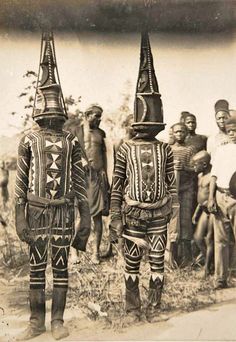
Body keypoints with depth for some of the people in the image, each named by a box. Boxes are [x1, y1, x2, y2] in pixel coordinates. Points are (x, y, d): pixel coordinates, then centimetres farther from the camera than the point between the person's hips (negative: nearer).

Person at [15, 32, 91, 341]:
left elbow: (80, 181, 4)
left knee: (61, 265, 7)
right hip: (37, 211, 0)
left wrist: (86, 215, 1)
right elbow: (21, 181, 1)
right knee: (36, 267, 7)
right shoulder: (29, 141, 1)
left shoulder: (71, 142, 4)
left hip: (63, 211, 1)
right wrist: (20, 217, -5)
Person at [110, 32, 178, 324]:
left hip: (159, 215, 2)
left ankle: (154, 308, 25)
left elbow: (172, 183, 6)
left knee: (157, 264, 9)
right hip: (133, 215, -1)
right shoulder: (125, 149, -2)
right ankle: (132, 309, 24)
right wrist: (115, 218, -5)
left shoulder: (165, 150, 3)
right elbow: (116, 185, -2)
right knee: (131, 266, 9)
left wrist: (173, 212, 4)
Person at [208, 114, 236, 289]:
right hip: (220, 196, 3)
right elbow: (214, 175, 13)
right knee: (221, 239, 7)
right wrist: (211, 198, 4)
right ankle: (221, 279, 16)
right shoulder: (221, 150, 14)